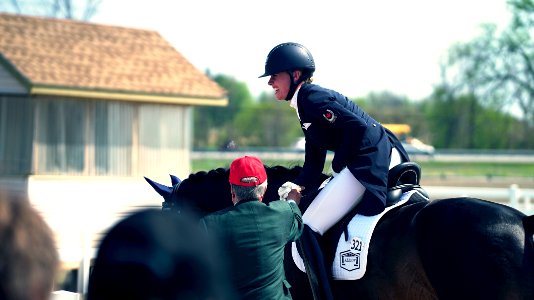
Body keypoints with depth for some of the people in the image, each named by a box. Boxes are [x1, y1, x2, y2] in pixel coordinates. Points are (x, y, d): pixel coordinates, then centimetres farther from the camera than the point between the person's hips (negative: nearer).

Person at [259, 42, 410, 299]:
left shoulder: (312, 98, -11)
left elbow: (359, 127, -21)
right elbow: (314, 164, 16)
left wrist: (338, 165, -10)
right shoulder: (305, 105, 20)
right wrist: (298, 185, -1)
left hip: (371, 160, -11)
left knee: (305, 231, -11)